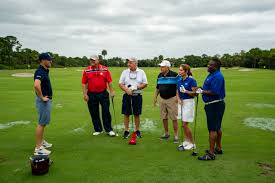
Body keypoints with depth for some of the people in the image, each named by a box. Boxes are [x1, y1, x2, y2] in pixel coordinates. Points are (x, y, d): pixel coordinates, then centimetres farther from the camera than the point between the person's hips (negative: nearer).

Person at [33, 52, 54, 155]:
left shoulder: (45, 71, 11)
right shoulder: (40, 72, -19)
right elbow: (36, 85, -37)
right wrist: (42, 97, -25)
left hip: (47, 100, 10)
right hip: (43, 101, -10)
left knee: (44, 122, 20)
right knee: (41, 123, -5)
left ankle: (41, 142, 35)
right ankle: (38, 148, 3)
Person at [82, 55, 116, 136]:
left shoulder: (105, 69, 1)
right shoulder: (86, 71, 2)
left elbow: (109, 81, 2)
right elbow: (84, 83, 2)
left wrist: (111, 91, -3)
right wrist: (85, 94, -5)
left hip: (103, 93, -1)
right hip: (91, 95, 1)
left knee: (106, 112, 2)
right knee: (94, 113, 8)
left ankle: (109, 130, 11)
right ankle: (98, 130, 22)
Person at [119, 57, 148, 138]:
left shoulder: (141, 72, 2)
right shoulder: (125, 72, 4)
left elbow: (145, 84, 1)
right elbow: (120, 84, 1)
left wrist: (137, 87, -15)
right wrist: (127, 90, -16)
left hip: (137, 95, 0)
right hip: (127, 95, 1)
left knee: (137, 114, 7)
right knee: (126, 114, 4)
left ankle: (137, 130, 21)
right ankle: (126, 131, 15)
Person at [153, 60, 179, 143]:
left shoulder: (174, 75, -9)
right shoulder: (159, 76, 9)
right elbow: (157, 87, 17)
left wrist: (177, 97, -17)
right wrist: (155, 97, 13)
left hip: (172, 99, -6)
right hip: (162, 99, 6)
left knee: (174, 118, -2)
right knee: (164, 118, 11)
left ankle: (176, 136, 8)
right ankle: (166, 133, 25)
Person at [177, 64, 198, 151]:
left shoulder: (191, 80, -12)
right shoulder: (179, 81, 9)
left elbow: (195, 93, -14)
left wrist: (186, 91, -26)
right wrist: (179, 99, -2)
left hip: (188, 102, -7)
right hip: (181, 103, 7)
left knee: (185, 124, -6)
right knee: (183, 124, 11)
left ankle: (192, 144, 9)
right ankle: (186, 142, 24)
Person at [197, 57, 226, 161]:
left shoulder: (217, 76, -20)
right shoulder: (212, 74, 13)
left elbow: (214, 92, -26)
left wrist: (202, 91, -15)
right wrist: (201, 89, 4)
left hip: (215, 105, -11)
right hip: (213, 104, 11)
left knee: (212, 129, -6)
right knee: (217, 128, 19)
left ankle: (211, 153, 0)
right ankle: (218, 148, 32)